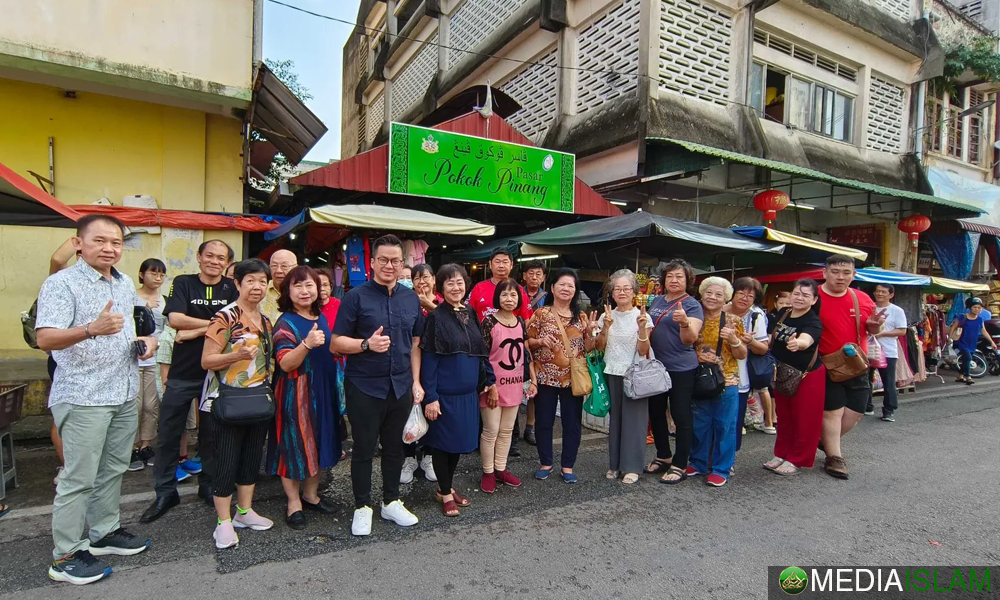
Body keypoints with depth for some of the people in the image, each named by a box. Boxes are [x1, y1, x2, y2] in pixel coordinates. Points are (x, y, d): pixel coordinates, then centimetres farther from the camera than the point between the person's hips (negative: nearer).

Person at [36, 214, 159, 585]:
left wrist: (144, 341, 4)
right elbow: (44, 339, -21)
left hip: (125, 394, 7)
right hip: (83, 398, -7)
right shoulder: (61, 283, -12)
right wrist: (91, 329, -39)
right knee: (79, 479, 1)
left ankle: (104, 532, 31)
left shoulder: (126, 284, 11)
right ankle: (66, 557, 14)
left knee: (113, 470, 16)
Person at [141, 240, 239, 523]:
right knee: (168, 435, 6)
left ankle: (209, 486, 28)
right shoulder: (182, 283, 2)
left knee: (211, 434, 12)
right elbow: (174, 319, -12)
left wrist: (192, 331, -15)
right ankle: (165, 492, 22)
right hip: (182, 372, 0)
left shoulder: (232, 289, 2)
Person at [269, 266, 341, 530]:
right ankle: (293, 502, 18)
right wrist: (307, 344, -36)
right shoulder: (286, 323, -12)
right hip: (296, 395, -7)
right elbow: (285, 363, -21)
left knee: (320, 442, 14)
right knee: (295, 445, 2)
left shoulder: (322, 318, 9)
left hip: (323, 392, 7)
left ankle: (311, 494, 30)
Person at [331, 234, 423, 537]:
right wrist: (367, 344, -24)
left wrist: (416, 381, 5)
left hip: (401, 387, 4)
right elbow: (336, 343, -8)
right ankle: (362, 507, 26)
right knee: (364, 449, 8)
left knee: (395, 446, 16)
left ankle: (391, 502, 33)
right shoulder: (356, 296, -6)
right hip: (364, 387, -4)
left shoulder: (411, 298, 7)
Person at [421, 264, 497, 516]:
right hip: (444, 393, -6)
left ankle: (448, 485, 34)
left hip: (468, 391, 6)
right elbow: (428, 359, -14)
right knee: (443, 441, 8)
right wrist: (430, 397, -18)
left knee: (461, 440, 15)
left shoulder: (471, 314, 6)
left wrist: (490, 380, 9)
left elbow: (481, 351, 12)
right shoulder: (436, 317, -11)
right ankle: (445, 493, 25)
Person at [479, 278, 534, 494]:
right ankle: (488, 473, 20)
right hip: (494, 384, -5)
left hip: (515, 384, 6)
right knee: (491, 430, 4)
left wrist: (533, 380, 10)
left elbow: (526, 353, 12)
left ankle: (501, 469, 28)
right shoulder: (489, 321, -12)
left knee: (507, 430, 14)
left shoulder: (521, 322, 6)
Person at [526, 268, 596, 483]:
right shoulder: (541, 314, 0)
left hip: (573, 378, 2)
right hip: (546, 377, -1)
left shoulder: (581, 316, 6)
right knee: (543, 422, 7)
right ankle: (545, 463, 24)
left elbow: (588, 348, 7)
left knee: (572, 423, 8)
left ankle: (568, 466, 23)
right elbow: (527, 342, 1)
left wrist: (590, 332, -11)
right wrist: (541, 341, -18)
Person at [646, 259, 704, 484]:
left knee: (681, 417, 2)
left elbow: (690, 339, -20)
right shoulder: (656, 301, 10)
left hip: (681, 369, -6)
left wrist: (684, 322, -37)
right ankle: (663, 457, 32)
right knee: (656, 413, 15)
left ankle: (680, 466, 14)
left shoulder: (692, 305, -7)